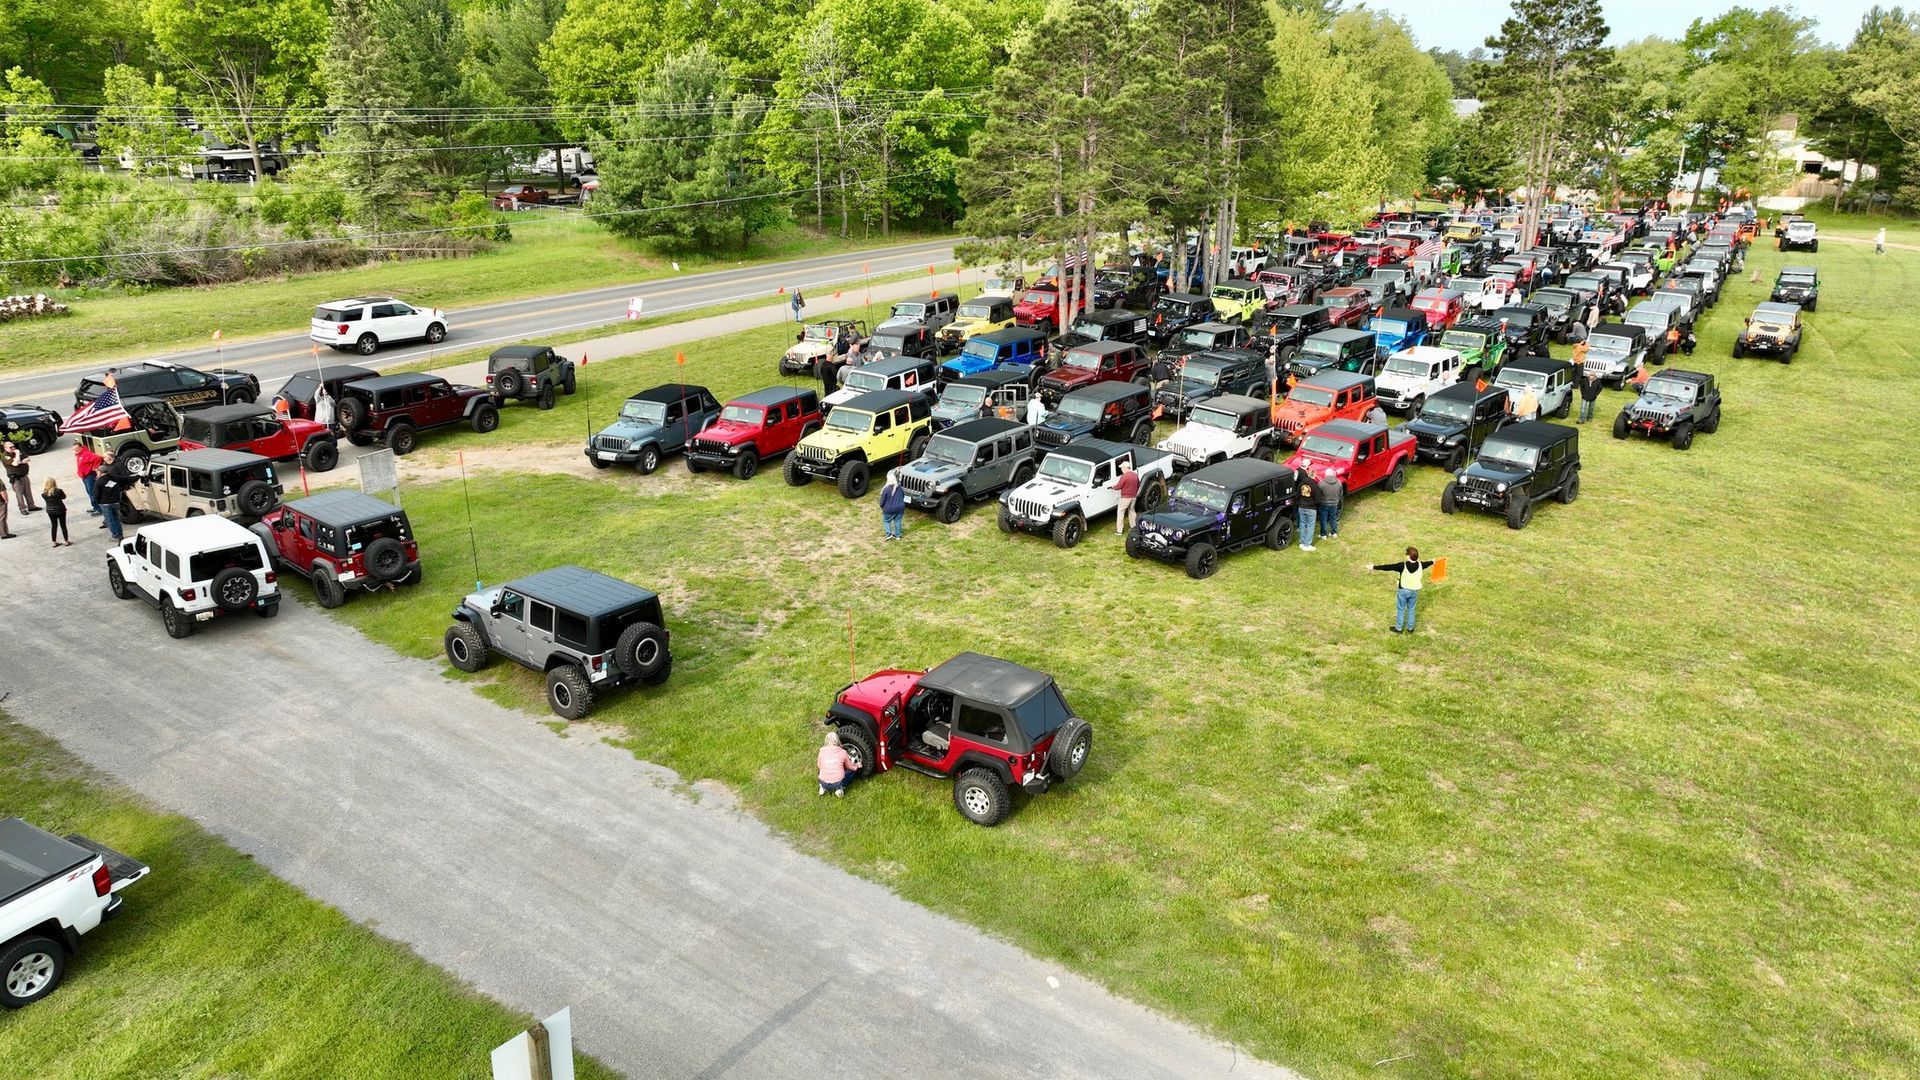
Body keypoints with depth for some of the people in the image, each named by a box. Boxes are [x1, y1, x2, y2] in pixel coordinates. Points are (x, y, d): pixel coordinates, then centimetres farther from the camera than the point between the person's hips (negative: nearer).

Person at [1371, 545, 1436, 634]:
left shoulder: (1403, 566, -26)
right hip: (1415, 590, 4)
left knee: (1400, 609, 13)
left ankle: (1398, 628, 25)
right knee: (1411, 609, 20)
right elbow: (1427, 563, 13)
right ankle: (1410, 628, 31)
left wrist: (1373, 567, -17)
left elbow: (1388, 567, -23)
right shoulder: (1420, 565, -11)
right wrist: (1433, 561, 37)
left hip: (1404, 590, -4)